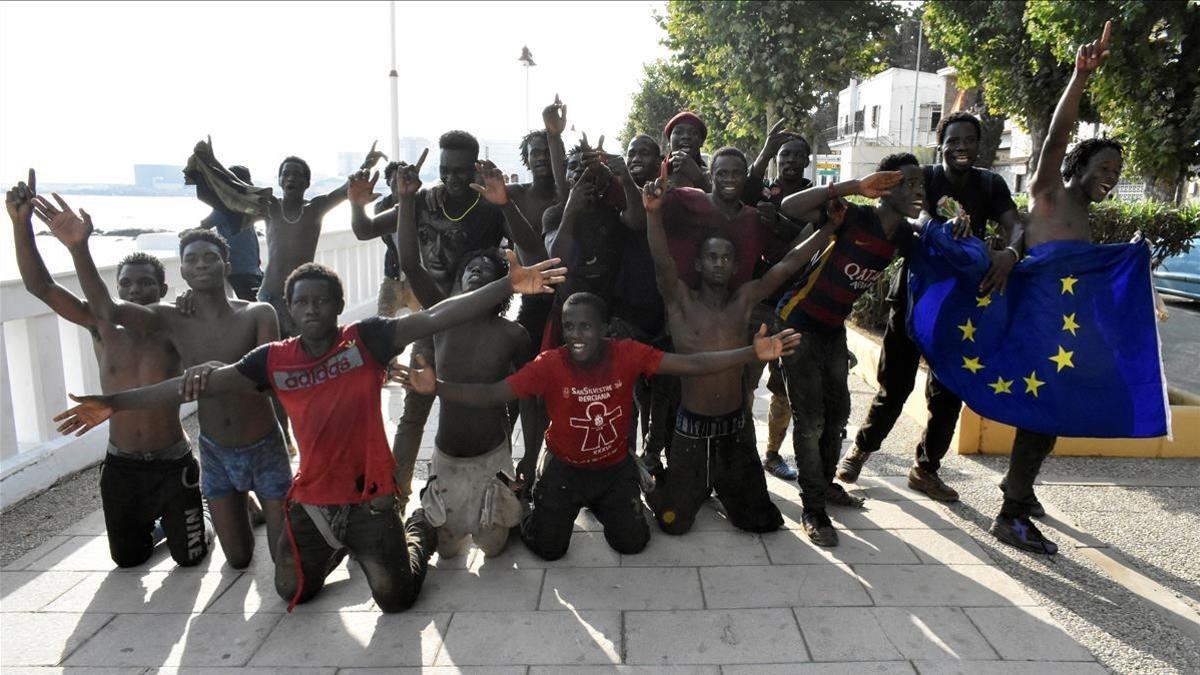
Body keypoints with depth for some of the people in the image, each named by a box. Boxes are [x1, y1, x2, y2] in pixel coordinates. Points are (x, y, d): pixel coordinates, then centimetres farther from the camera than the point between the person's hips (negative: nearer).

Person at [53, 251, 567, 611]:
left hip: (370, 496, -4)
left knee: (395, 597, -2)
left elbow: (435, 318, -23)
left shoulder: (367, 338, -12)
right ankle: (342, 547, 44)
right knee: (293, 592, 15)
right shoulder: (274, 359, -2)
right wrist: (114, 402, -2)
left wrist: (506, 285, -34)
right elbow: (203, 383, 0)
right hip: (311, 500, 4)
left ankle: (419, 531, 29)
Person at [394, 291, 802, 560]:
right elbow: (489, 395, -26)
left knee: (632, 543, 4)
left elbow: (692, 365, -25)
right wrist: (435, 387, -42)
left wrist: (753, 353, -35)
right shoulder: (549, 365, -24)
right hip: (565, 469, -1)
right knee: (549, 549, 2)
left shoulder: (627, 354, -21)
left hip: (615, 467, 2)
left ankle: (601, 506, 36)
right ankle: (538, 507, 36)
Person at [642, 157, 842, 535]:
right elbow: (663, 263, -23)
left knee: (761, 521, 13)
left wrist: (831, 225, -8)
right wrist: (653, 212, -38)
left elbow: (789, 264, -3)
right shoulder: (681, 301, -7)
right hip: (693, 428, -3)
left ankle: (724, 487, 41)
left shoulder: (745, 299, 1)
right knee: (674, 523, 7)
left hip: (736, 426, 3)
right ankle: (662, 485, 39)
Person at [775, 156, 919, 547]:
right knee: (810, 419, -5)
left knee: (837, 411, 18)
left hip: (834, 328, 8)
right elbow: (789, 207, -35)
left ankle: (825, 483, 38)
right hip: (799, 323, -8)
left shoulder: (903, 235, -2)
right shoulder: (851, 217, -23)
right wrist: (854, 187, -38)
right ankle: (813, 510, 4)